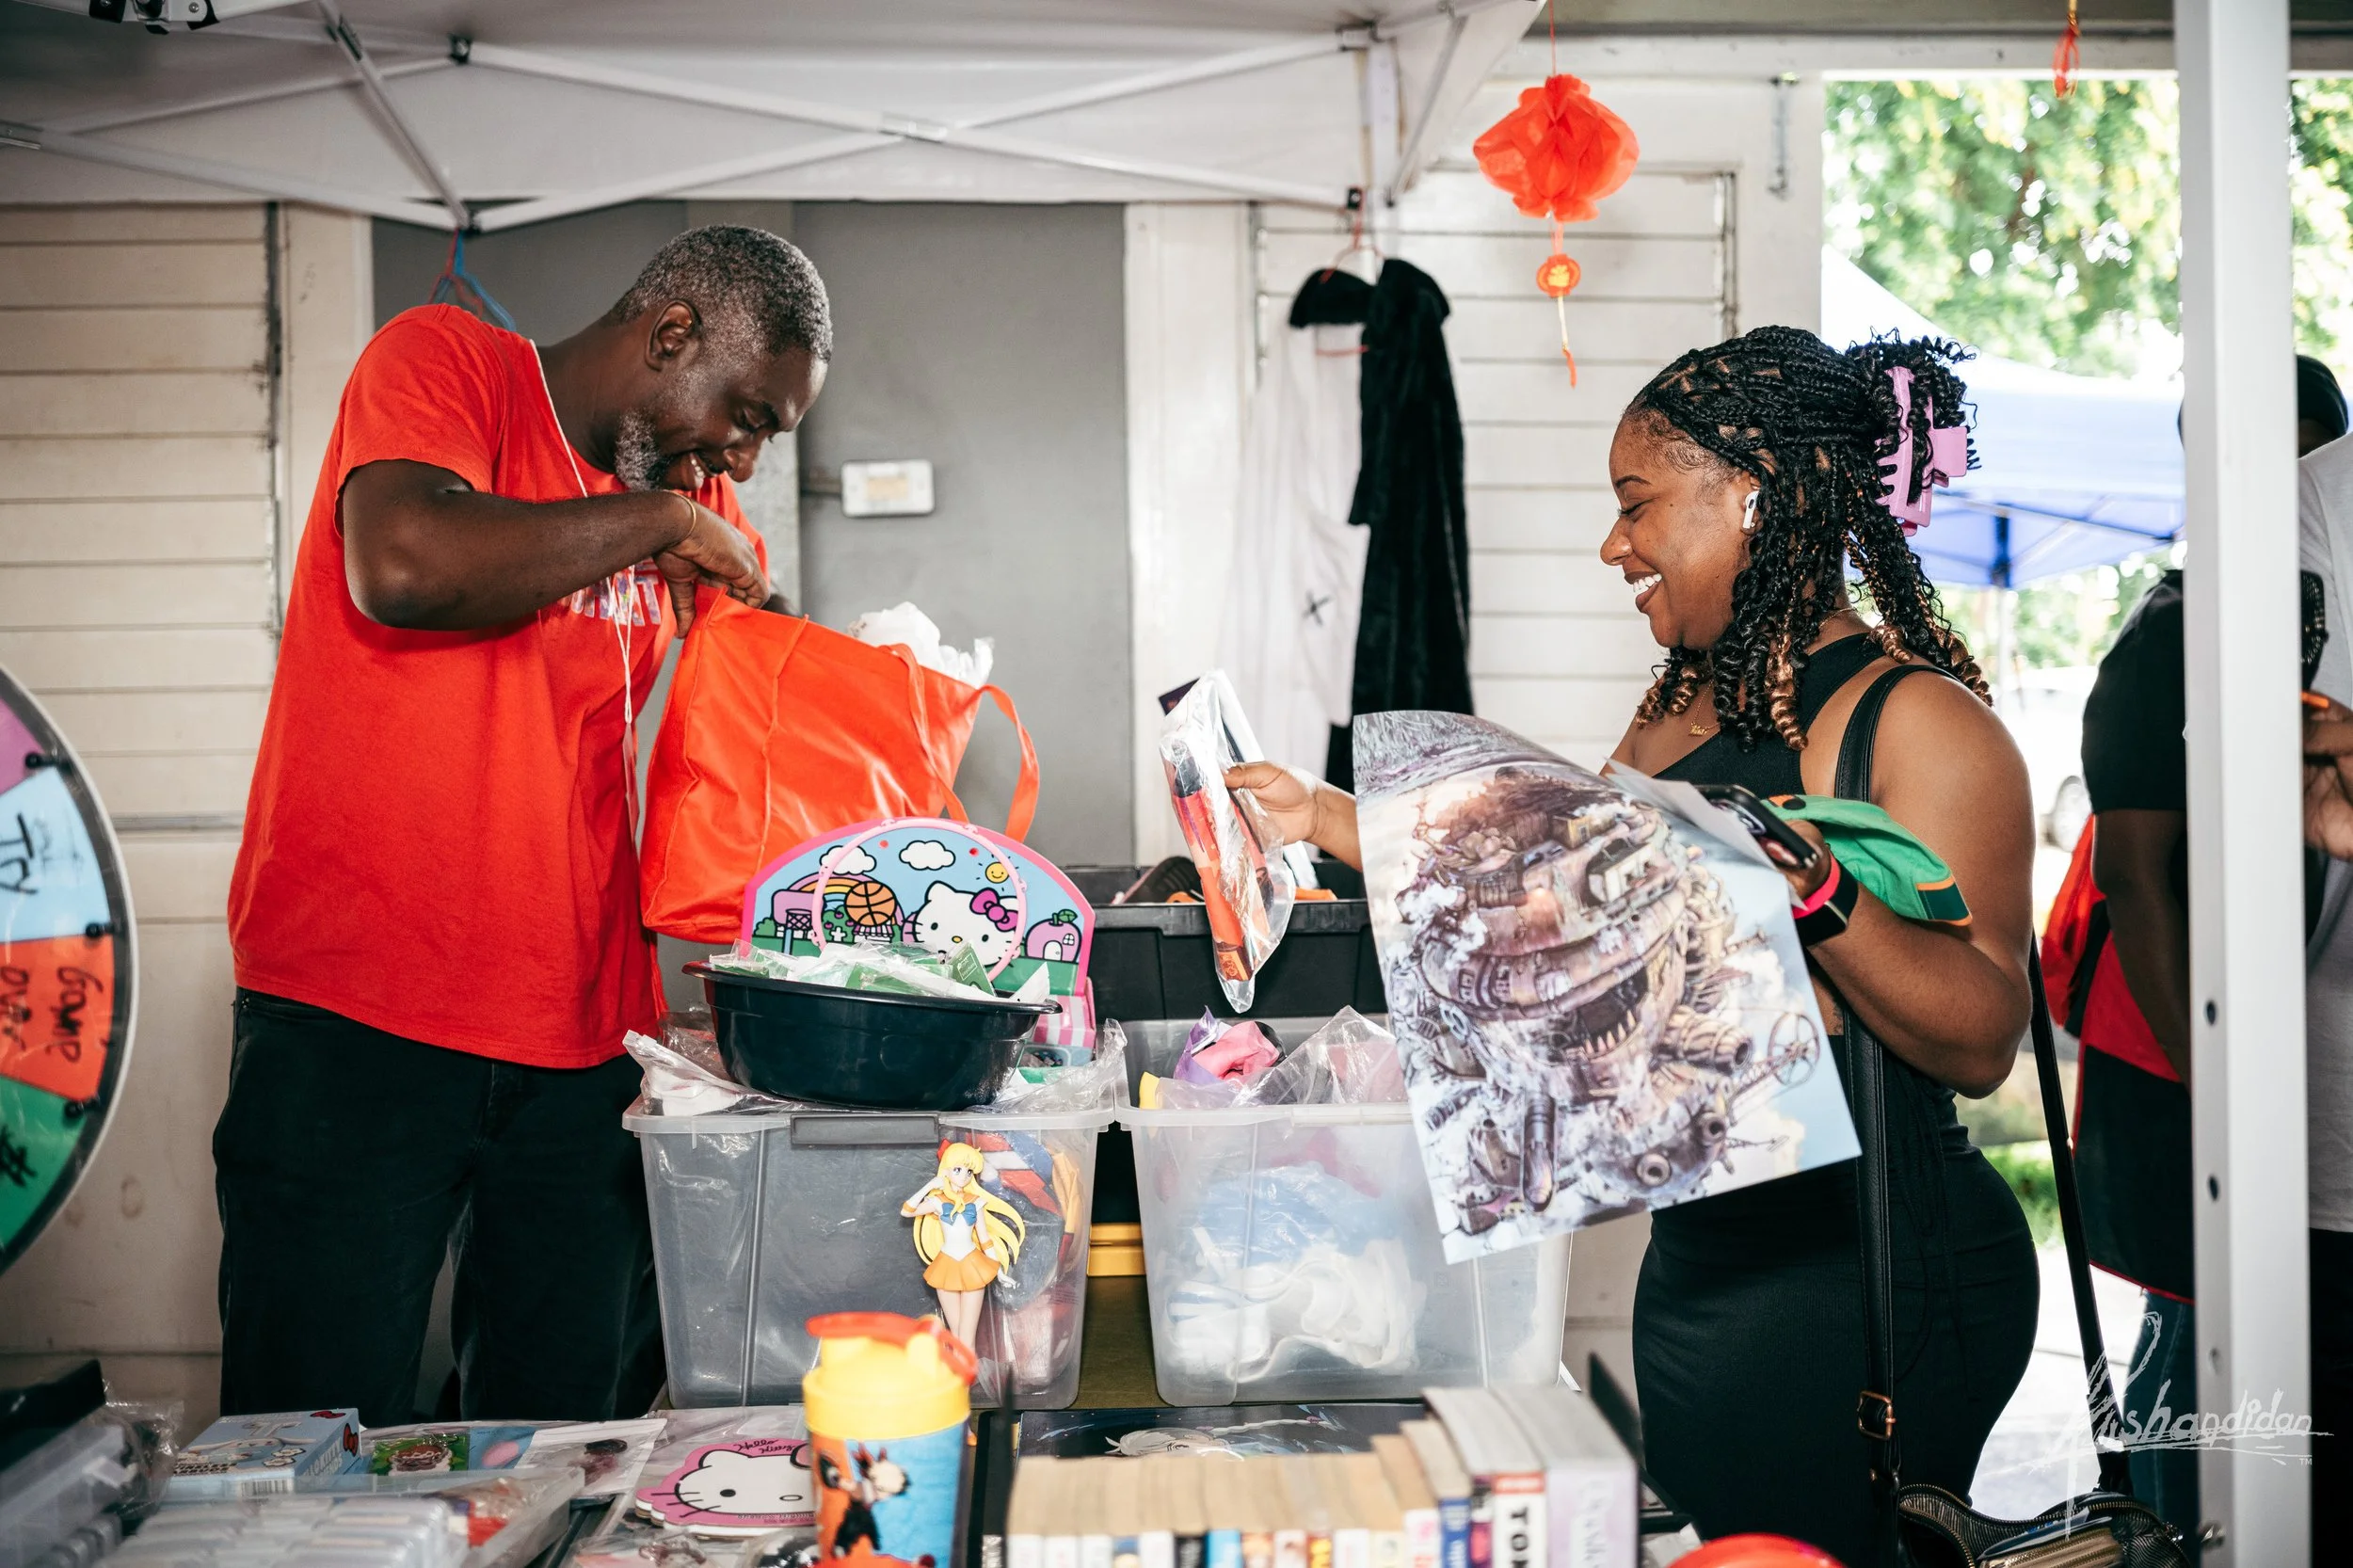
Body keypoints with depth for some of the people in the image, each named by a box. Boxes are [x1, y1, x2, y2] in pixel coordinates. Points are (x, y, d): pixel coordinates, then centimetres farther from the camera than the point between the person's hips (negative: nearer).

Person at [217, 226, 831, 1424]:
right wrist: (656, 521, -12)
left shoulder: (692, 497, 15)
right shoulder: (442, 361, -3)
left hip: (583, 1034, 6)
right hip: (353, 1020, -5)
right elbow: (404, 564, -23)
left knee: (567, 1451, 8)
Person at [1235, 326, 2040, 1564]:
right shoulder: (1682, 700, 12)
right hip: (1697, 1260, 8)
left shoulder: (1917, 716, -13)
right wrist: (1329, 821, 16)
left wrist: (1816, 888, -34)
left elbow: (1982, 1040, -19)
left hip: (1863, 1278, -8)